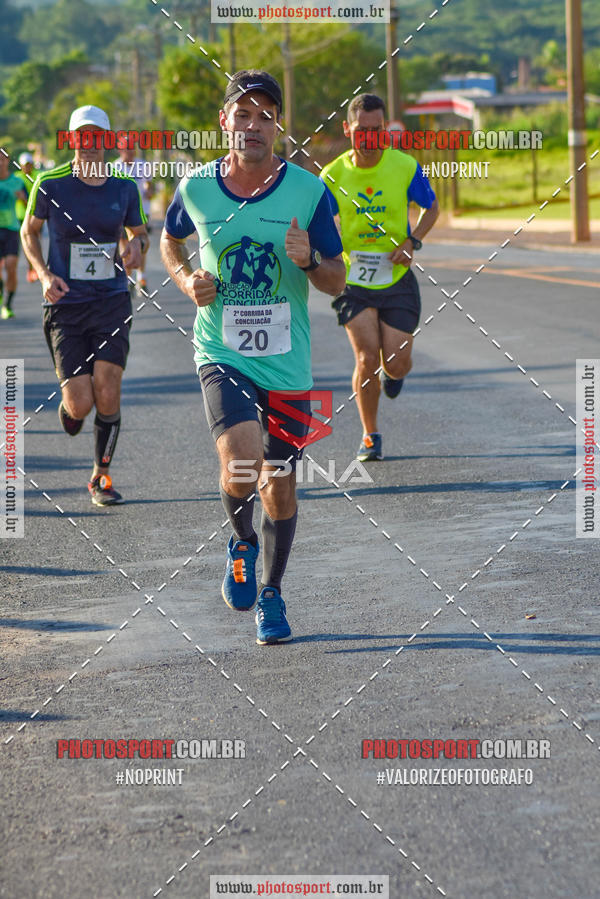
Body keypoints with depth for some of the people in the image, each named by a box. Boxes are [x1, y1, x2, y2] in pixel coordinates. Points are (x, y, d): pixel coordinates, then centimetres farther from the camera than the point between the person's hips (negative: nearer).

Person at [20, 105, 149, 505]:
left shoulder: (125, 186, 2)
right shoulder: (50, 184, -4)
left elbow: (140, 233, 16)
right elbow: (29, 231, 9)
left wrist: (137, 245, -8)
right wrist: (44, 274, -6)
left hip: (112, 303, 1)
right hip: (65, 305, -1)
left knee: (107, 393, -9)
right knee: (81, 403, -9)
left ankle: (101, 476, 12)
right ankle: (68, 408, 32)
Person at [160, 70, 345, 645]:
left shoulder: (307, 190, -4)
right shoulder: (196, 189, -2)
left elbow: (337, 281, 1)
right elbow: (169, 240, 20)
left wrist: (308, 262, -21)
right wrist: (186, 280, 0)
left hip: (287, 360, 1)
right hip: (221, 354, -1)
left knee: (278, 485, 7)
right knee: (241, 462, -24)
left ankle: (271, 593, 31)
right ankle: (241, 542, 10)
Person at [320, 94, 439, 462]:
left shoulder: (405, 167, -8)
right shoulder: (333, 175, -6)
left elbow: (432, 208, 7)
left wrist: (412, 242, -10)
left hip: (396, 278, 0)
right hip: (353, 281, 0)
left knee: (396, 365, -2)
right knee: (367, 357, -13)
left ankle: (394, 371, 39)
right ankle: (370, 435, 8)